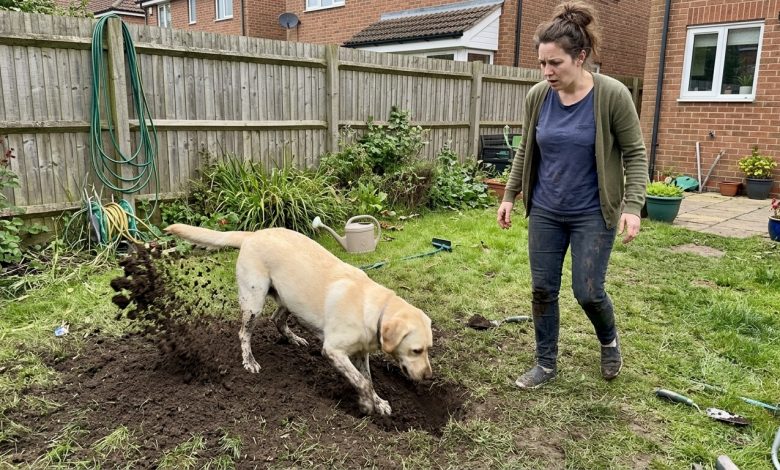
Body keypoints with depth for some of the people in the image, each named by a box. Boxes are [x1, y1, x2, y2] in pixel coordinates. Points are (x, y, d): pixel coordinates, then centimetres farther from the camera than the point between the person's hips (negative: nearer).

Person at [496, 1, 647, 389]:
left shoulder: (612, 95, -14)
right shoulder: (537, 97, -4)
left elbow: (634, 153, -7)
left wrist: (633, 205, -16)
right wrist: (509, 196, 9)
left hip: (593, 214, -3)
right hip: (545, 212, 4)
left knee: (588, 292, 0)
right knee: (542, 290, 7)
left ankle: (609, 339, 34)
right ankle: (546, 364, 26)